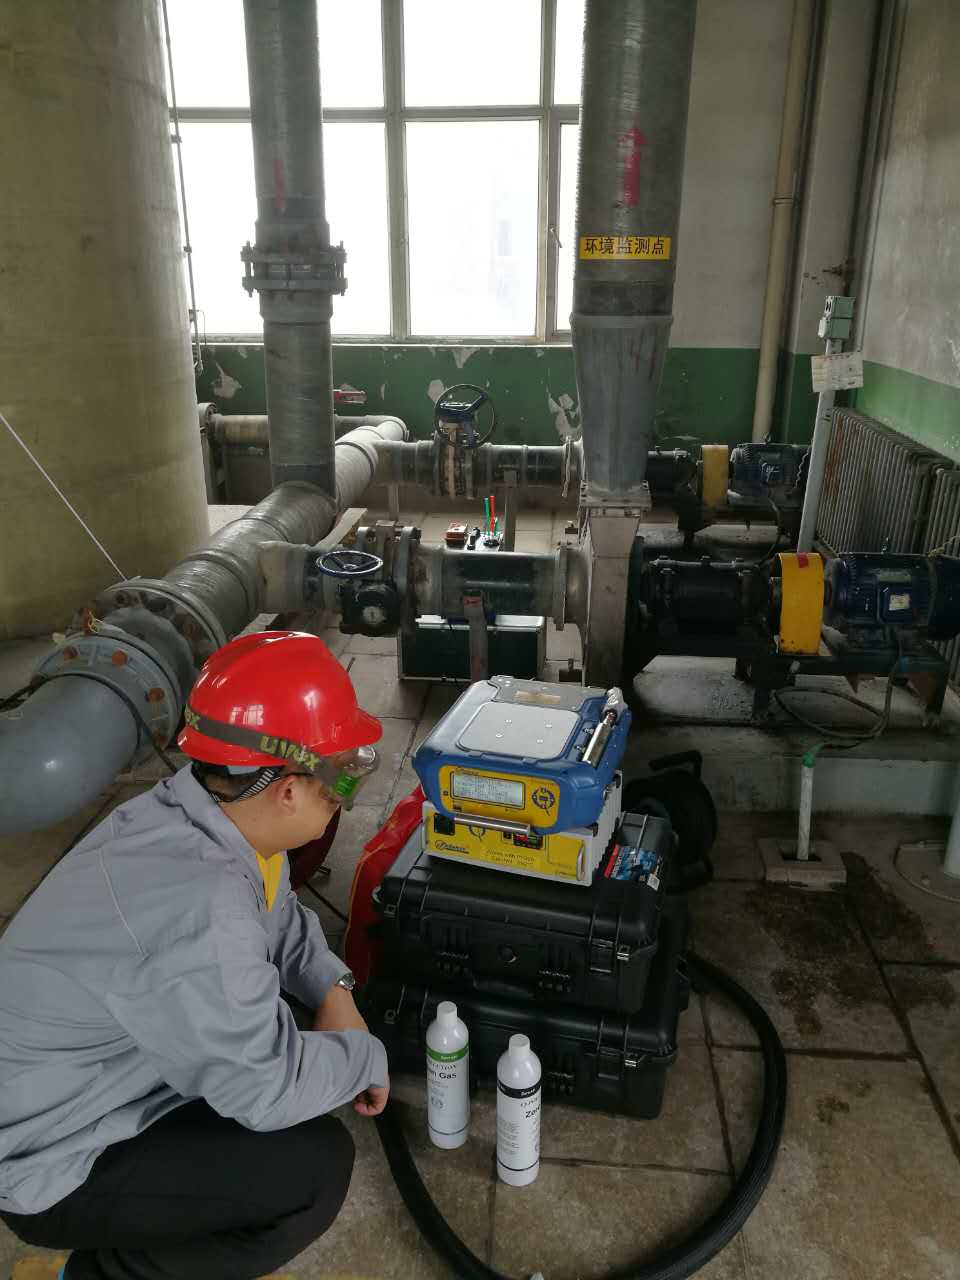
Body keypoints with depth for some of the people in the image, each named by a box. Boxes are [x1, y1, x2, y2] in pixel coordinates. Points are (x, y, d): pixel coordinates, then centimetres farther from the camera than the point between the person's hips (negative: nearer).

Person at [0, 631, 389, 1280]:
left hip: (103, 1079, 9)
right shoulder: (198, 913, -39)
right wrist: (367, 1057, -9)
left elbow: (280, 916, 9)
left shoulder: (211, 813, -11)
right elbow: (269, 1089, -26)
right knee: (317, 1166, -15)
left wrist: (334, 987, -6)